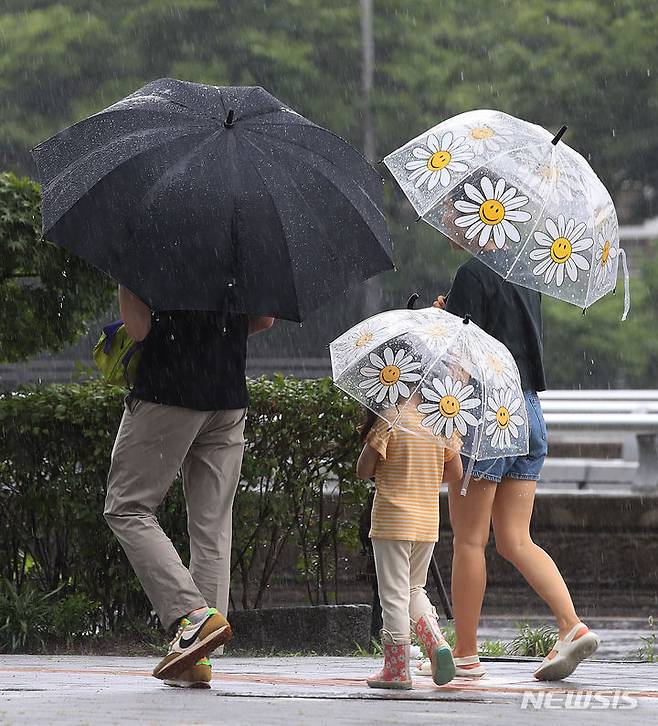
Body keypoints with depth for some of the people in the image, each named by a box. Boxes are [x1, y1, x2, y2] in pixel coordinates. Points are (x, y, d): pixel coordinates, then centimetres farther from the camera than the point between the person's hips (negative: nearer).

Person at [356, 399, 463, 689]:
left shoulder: (388, 422, -12)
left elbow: (364, 470, -9)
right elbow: (455, 472, 9)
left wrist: (370, 440, 8)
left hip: (392, 523, -5)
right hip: (428, 522, 5)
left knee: (394, 595, 1)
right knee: (413, 589, 21)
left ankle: (397, 669, 3)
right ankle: (437, 644, 0)